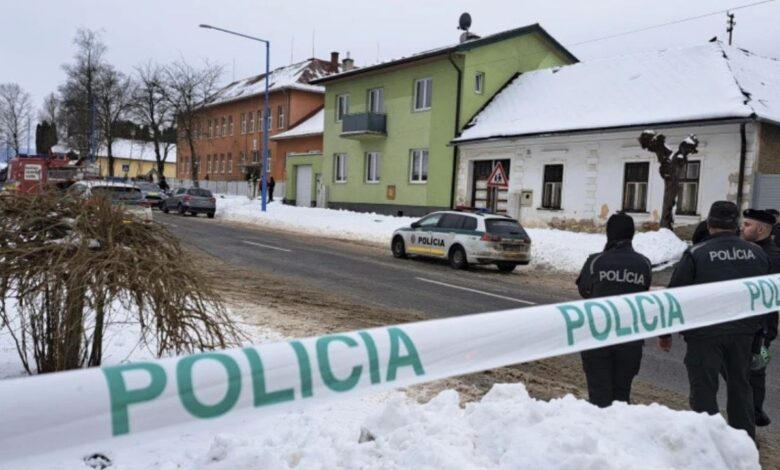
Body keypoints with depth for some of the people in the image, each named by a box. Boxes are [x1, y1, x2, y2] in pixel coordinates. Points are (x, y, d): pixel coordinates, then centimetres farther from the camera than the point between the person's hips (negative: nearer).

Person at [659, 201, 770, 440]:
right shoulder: (758, 253, 4)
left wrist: (665, 332, -1)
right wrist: (757, 327, 26)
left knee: (704, 391, 4)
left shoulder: (696, 254, -12)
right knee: (741, 387, 20)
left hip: (705, 332, -5)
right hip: (743, 332, 5)